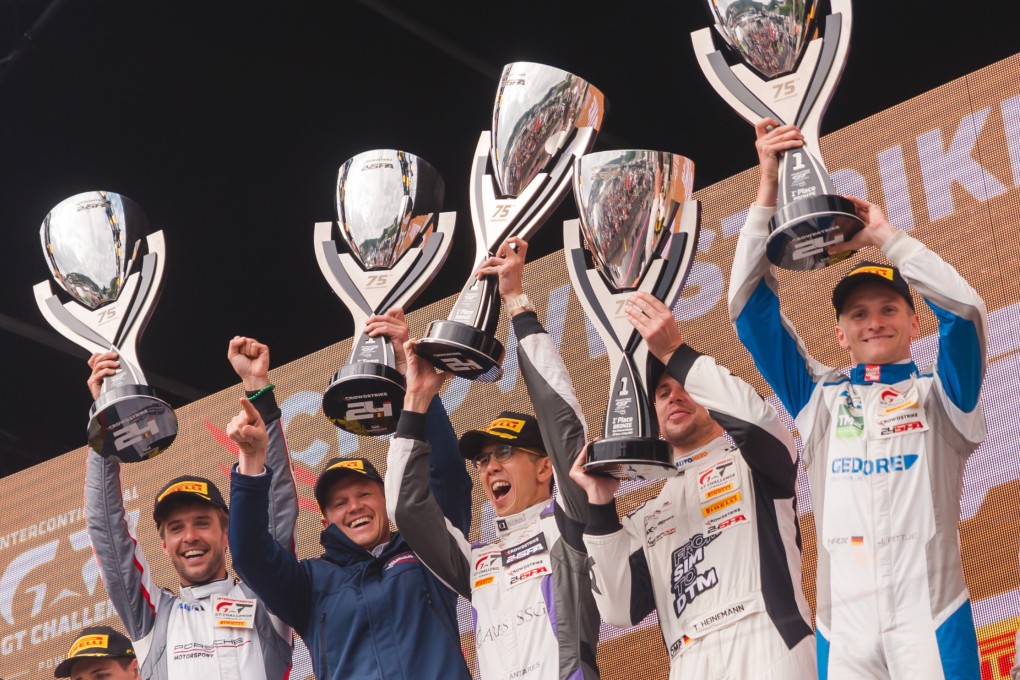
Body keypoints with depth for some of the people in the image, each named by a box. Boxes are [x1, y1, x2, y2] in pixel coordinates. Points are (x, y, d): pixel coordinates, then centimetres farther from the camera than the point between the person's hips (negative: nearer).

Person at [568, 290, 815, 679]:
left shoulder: (755, 460, 14)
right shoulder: (646, 519, 23)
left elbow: (759, 416, -11)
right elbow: (620, 612, 9)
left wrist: (675, 352, -4)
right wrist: (600, 507, 3)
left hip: (769, 648, -3)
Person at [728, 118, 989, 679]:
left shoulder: (937, 395, 11)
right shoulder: (820, 399, 17)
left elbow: (965, 309, -6)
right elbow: (749, 308, 12)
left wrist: (886, 238, 0)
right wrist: (767, 190, 6)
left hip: (929, 617, -2)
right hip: (841, 625, 2)